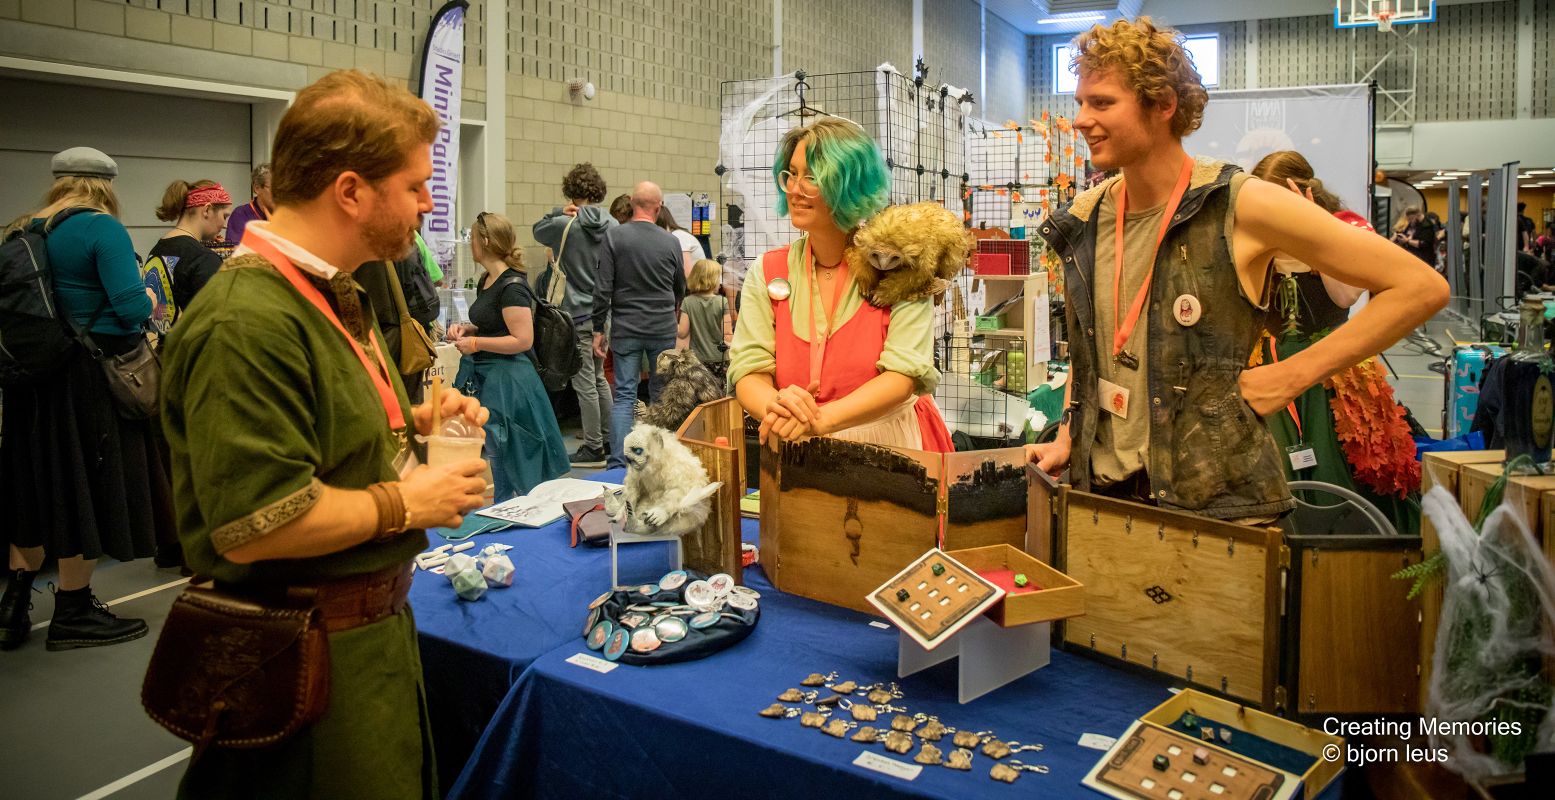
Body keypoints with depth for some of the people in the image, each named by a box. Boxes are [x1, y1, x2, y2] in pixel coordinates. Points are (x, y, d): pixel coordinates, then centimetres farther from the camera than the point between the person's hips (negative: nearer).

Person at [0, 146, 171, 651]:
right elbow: (131, 307, -19)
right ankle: (73, 613, 14)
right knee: (86, 486, 3)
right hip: (91, 380, -7)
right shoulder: (102, 228, -12)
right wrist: (149, 301, 2)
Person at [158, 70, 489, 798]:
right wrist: (407, 503, -19)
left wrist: (413, 421, 5)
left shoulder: (330, 294, 9)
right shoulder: (248, 322, -25)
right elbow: (252, 526, -29)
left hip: (375, 622, 10)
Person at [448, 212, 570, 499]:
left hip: (506, 381, -10)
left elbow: (523, 340, -22)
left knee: (506, 462, -1)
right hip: (483, 377, 10)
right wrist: (467, 329, 9)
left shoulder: (512, 286, -17)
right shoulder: (487, 281, 13)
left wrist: (476, 343, -17)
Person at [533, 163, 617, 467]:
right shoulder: (613, 225, 2)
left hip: (578, 314, -6)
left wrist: (558, 212, -2)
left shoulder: (564, 225, -11)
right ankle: (609, 440, 24)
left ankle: (594, 448, 4)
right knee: (599, 377, 18)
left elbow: (537, 231, 10)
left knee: (585, 382, -1)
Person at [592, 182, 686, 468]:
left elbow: (603, 288, -8)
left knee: (624, 395, 2)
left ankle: (618, 462, -4)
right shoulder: (670, 242, 0)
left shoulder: (614, 237, -6)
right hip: (663, 329, 1)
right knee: (662, 394, 11)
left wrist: (598, 329, 0)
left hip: (626, 329, -1)